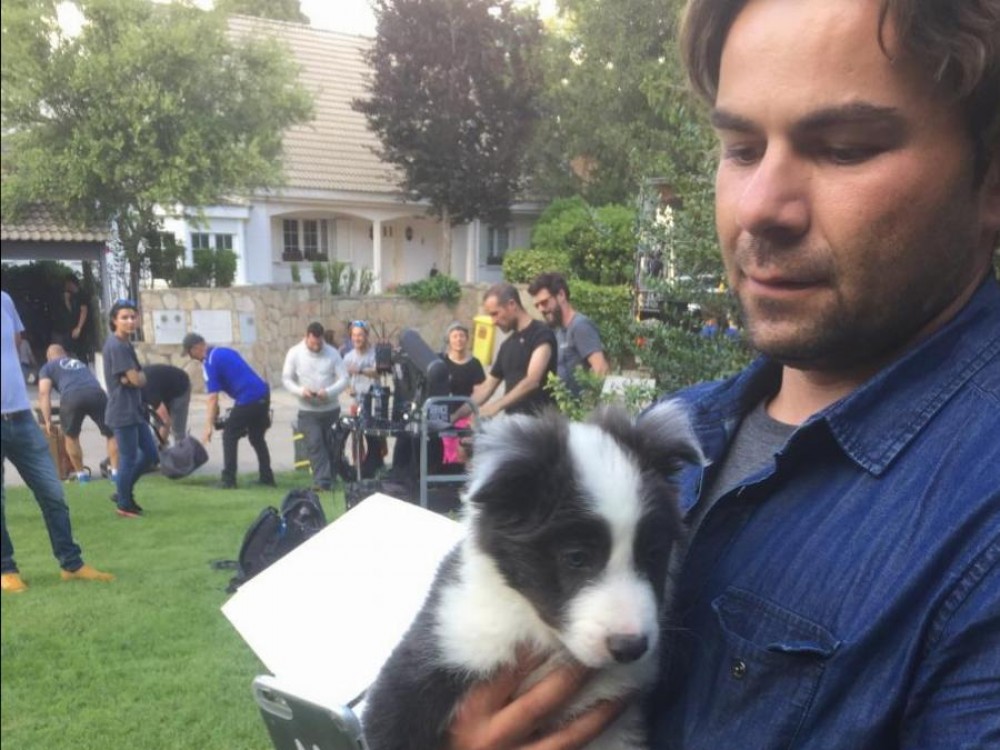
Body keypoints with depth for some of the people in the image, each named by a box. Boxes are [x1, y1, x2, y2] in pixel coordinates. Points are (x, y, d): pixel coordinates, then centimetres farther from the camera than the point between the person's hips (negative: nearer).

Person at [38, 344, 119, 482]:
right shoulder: (80, 363, 42)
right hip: (97, 393, 2)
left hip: (71, 396, -2)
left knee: (71, 436, 23)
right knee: (111, 433, 18)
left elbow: (44, 393, 12)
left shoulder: (47, 368, 28)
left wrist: (47, 421, 10)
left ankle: (81, 473, 30)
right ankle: (116, 472, 13)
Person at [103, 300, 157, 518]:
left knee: (150, 454, 14)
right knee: (129, 458, 0)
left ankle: (123, 493, 27)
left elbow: (137, 377, 10)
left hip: (135, 408, 10)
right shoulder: (116, 346, -18)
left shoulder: (126, 343, 13)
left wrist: (135, 376, -11)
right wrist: (139, 375, 1)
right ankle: (123, 504, 14)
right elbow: (137, 379, -20)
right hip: (123, 411, -10)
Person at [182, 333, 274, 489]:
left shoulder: (210, 362, -7)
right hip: (263, 394, 8)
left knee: (229, 436, 4)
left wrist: (209, 425, -11)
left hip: (248, 399, -8)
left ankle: (228, 480, 4)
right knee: (257, 437, 19)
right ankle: (266, 477, 20)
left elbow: (213, 398, -12)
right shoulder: (225, 351, 18)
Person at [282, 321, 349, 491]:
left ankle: (328, 479, 24)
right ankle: (323, 481, -16)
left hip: (331, 409, 1)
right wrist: (300, 390, -20)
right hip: (308, 411, -1)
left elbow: (344, 378, -6)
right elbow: (286, 379, 0)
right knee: (315, 444, -13)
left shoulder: (333, 353, -5)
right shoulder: (294, 353, -4)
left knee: (331, 445, 10)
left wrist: (329, 392, -23)